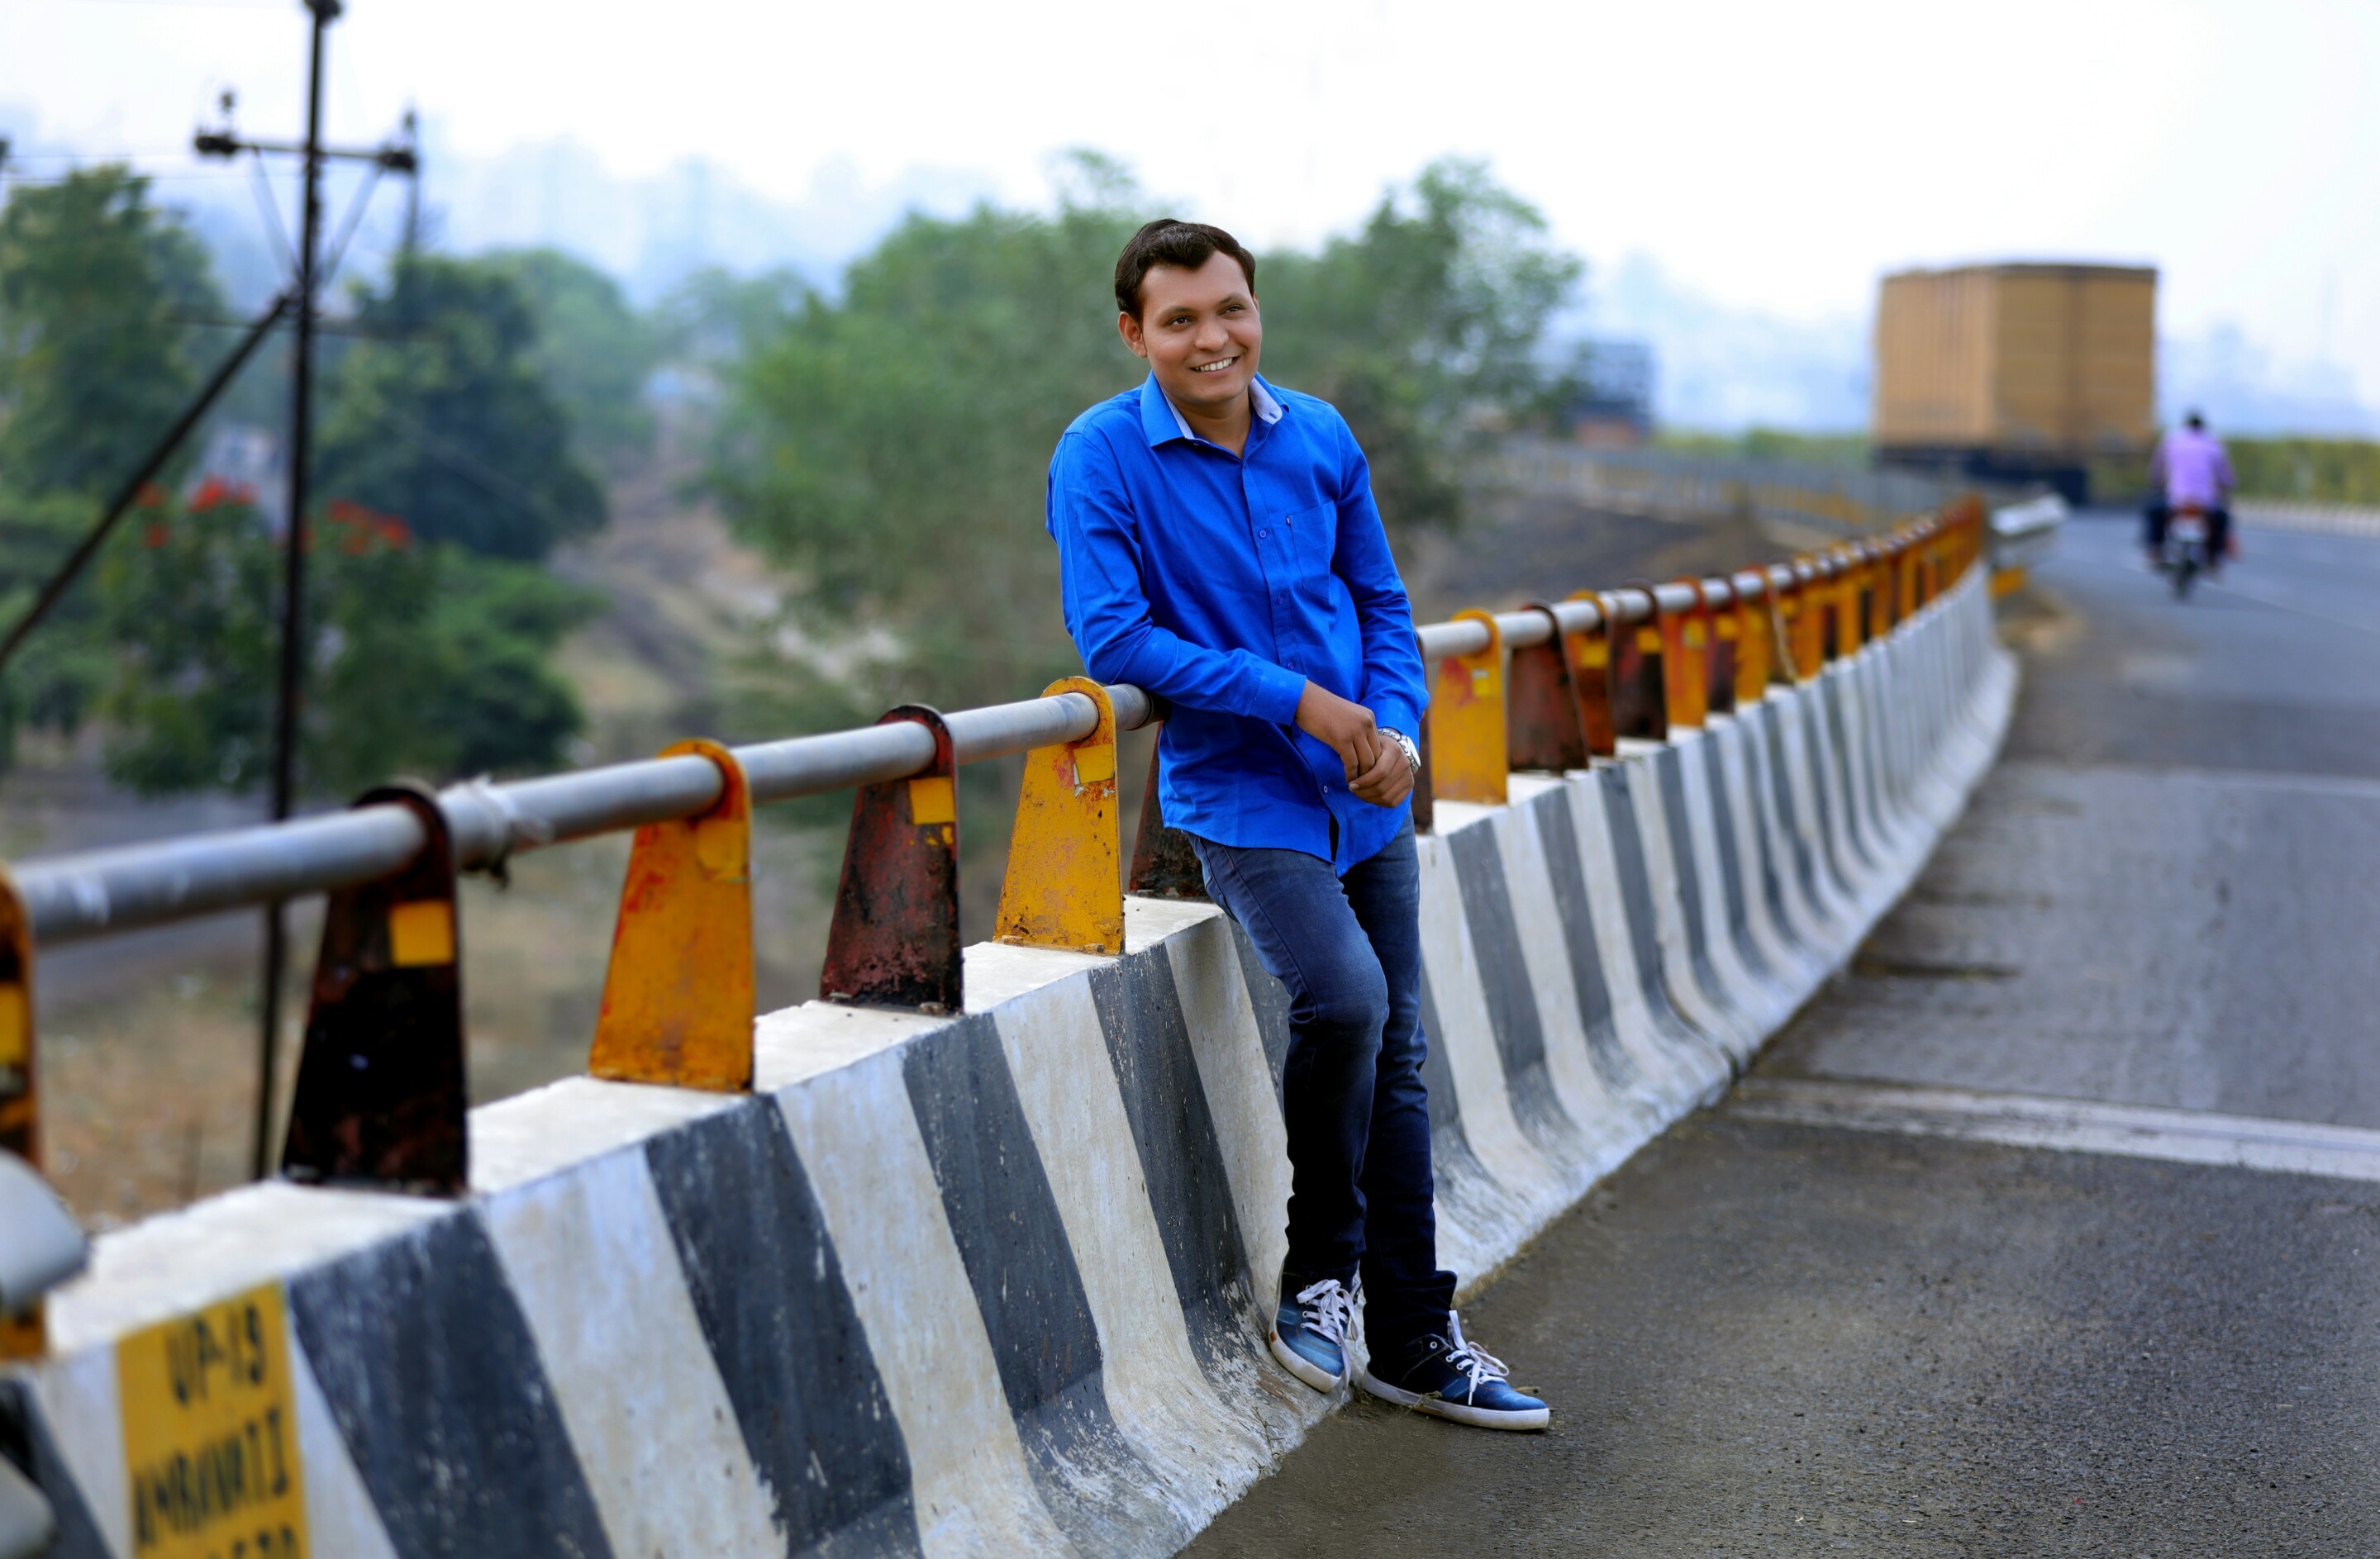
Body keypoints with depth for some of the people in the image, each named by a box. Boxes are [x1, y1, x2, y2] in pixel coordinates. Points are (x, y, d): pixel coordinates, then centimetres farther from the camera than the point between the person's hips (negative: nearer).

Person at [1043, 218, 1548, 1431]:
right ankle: (1318, 1271, -5)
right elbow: (1111, 640, -15)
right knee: (1344, 996, -27)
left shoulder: (1320, 439, 5)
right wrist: (1295, 701, -18)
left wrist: (1396, 724, -6)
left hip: (1366, 801, 6)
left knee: (1395, 1060, 9)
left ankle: (1413, 1341, 20)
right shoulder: (1101, 457, -10)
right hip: (1238, 797, -6)